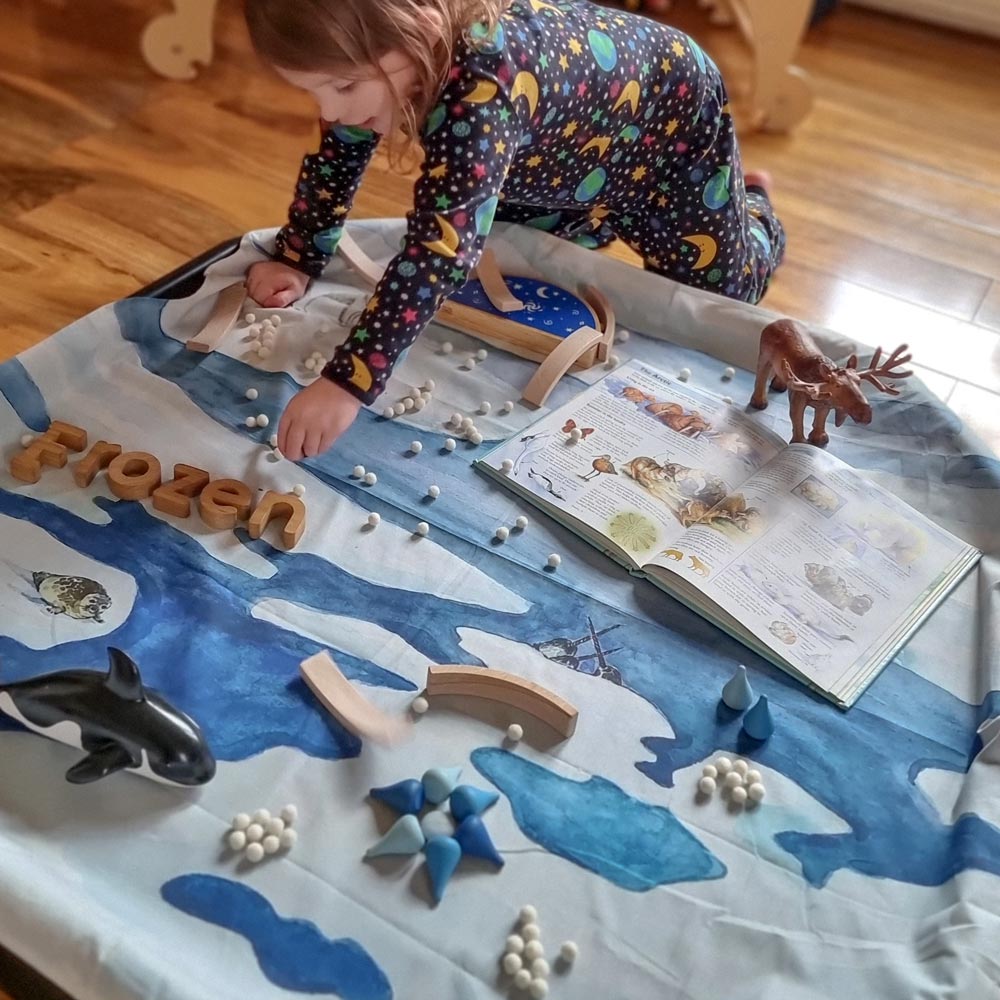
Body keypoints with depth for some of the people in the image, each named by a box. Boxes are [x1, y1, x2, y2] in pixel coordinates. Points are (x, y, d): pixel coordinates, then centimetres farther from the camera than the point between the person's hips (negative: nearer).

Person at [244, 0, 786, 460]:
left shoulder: (483, 83, -48)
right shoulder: (376, 56, -23)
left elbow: (441, 244, -53)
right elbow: (335, 157, -7)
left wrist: (346, 383, -57)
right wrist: (295, 261, -14)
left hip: (672, 119, -6)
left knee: (720, 291, 10)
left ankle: (749, 206, 41)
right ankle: (605, 221, 43)